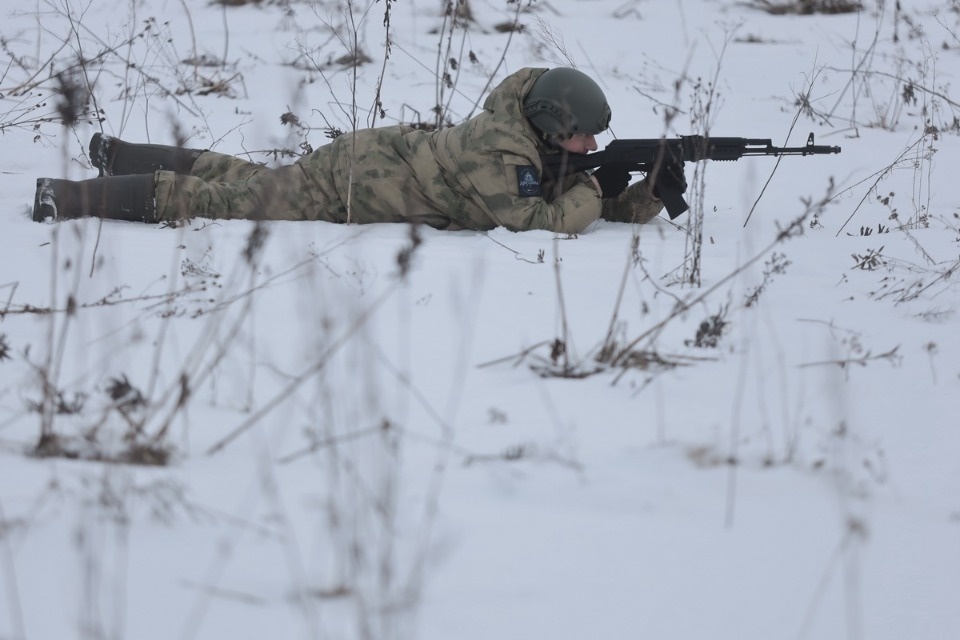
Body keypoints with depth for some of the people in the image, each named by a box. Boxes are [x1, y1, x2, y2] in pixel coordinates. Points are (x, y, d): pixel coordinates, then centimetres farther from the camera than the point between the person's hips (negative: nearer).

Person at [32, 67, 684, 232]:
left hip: (380, 156, 8)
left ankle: (120, 156, 34)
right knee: (233, 200, -7)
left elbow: (610, 211, 8)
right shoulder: (499, 152, -28)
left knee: (248, 180, 22)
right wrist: (595, 189, -21)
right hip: (353, 182, -8)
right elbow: (538, 223, -34)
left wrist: (651, 192, -8)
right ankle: (75, 197, -4)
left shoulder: (545, 148, 0)